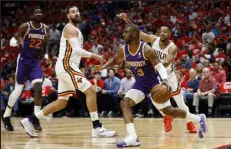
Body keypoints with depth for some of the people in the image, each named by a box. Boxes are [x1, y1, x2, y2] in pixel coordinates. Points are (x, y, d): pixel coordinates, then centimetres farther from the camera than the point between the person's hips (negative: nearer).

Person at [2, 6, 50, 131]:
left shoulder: (45, 29, 3)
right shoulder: (25, 26, -12)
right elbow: (11, 41, -12)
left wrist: (46, 55, 1)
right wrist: (16, 42, -35)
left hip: (36, 61, 4)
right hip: (23, 60, -4)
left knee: (38, 88, -13)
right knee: (18, 90, 0)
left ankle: (36, 119, -8)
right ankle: (6, 116, 17)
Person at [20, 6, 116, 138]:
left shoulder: (75, 30, 22)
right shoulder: (71, 28, -9)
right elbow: (76, 50, -21)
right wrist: (93, 55, -16)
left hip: (68, 66, 10)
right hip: (66, 66, -10)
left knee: (62, 102, 13)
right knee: (91, 91, -15)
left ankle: (29, 121, 16)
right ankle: (97, 128, -16)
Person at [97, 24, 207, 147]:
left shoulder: (147, 50, -24)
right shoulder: (123, 50, -7)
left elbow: (160, 66, -24)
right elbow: (115, 60, 13)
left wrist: (164, 80, -43)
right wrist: (104, 66, -7)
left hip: (153, 82, -5)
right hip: (140, 83, 5)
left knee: (168, 110, -4)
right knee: (124, 103, -17)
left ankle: (199, 119, 18)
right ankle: (132, 137, -25)